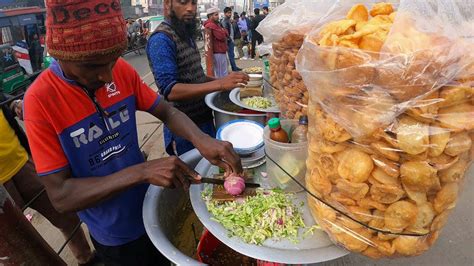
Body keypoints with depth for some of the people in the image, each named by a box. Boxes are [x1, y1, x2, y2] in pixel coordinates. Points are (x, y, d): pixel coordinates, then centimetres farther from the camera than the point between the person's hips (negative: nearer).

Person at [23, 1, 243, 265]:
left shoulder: (122, 70, -12)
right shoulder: (40, 101, -24)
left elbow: (167, 111, -5)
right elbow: (60, 196, -24)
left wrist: (200, 139, -26)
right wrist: (142, 171, -36)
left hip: (153, 208, 4)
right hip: (114, 235, -4)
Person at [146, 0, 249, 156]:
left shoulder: (186, 34, 8)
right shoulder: (161, 39, -19)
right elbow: (169, 90, -29)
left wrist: (220, 80, 1)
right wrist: (219, 84, -35)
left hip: (204, 118, 8)